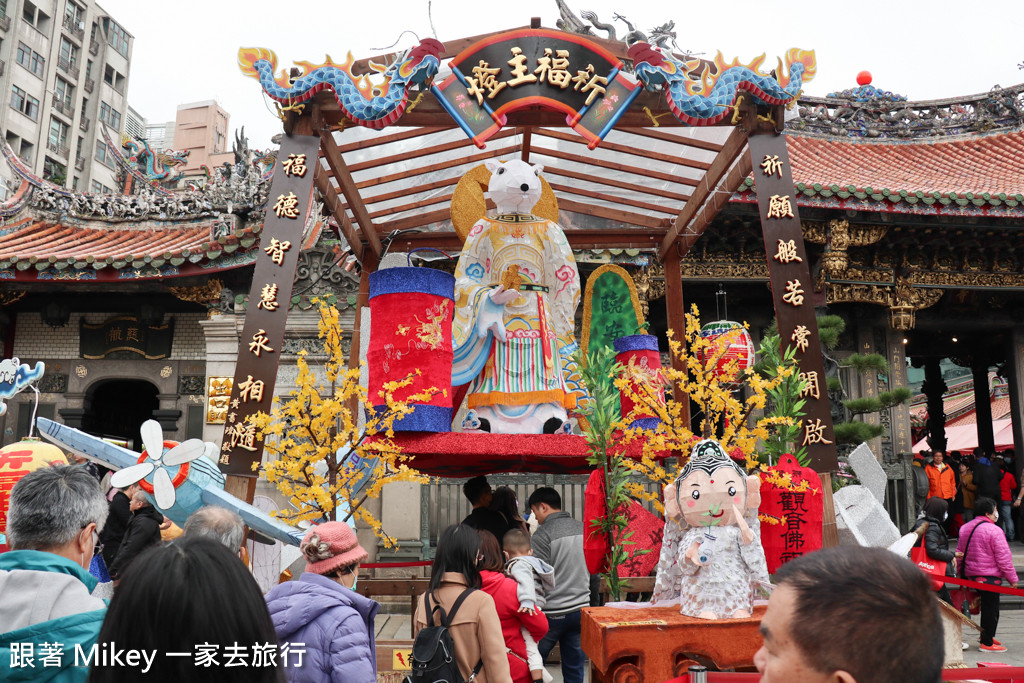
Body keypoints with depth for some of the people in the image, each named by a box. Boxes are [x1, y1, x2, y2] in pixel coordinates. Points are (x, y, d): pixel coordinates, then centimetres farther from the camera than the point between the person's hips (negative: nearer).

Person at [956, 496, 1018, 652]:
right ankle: (987, 643, 8)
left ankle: (987, 636, 33)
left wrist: (961, 573, 25)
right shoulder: (994, 531, -17)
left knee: (986, 606, 21)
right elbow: (1004, 558, -14)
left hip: (971, 574, 8)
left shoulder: (965, 528, 8)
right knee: (991, 608, 2)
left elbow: (959, 553, 15)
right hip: (990, 575, -8)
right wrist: (1012, 579, -6)